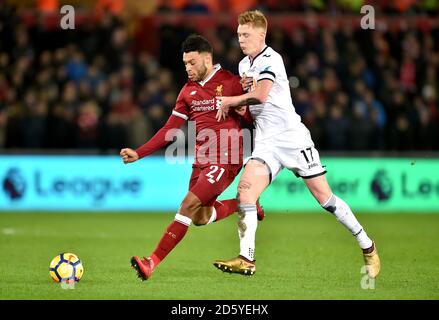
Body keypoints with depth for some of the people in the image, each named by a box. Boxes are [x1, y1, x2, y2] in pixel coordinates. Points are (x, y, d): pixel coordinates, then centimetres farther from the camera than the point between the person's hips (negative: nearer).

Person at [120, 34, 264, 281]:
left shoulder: (230, 82, -7)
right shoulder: (188, 91, 12)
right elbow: (170, 130, 13)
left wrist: (244, 110, -28)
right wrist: (138, 154, 5)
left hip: (225, 159, -8)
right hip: (202, 159, 8)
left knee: (189, 206, -18)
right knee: (200, 218, 8)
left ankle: (152, 263, -19)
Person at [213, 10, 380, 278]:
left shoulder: (270, 59, -12)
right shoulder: (245, 64, 15)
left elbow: (260, 95, -28)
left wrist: (229, 101, -13)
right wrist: (243, 86, 6)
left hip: (293, 138, -7)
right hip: (266, 143, 7)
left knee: (324, 197, -2)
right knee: (245, 188, -17)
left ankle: (367, 246, 16)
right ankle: (246, 260, -19)